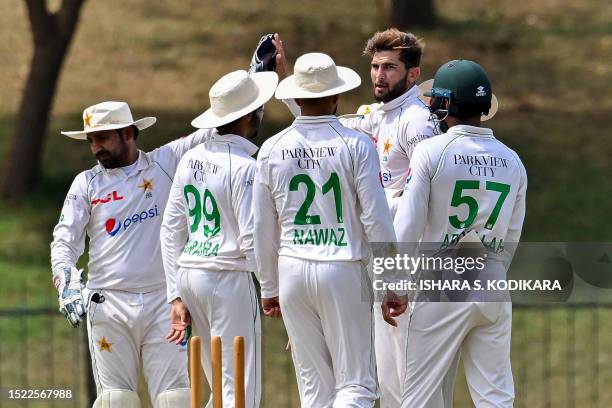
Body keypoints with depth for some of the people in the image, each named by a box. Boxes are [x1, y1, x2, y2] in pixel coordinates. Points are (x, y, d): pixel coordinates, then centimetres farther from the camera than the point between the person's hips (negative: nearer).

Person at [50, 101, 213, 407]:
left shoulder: (167, 162, 7)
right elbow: (64, 241, 2)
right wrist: (66, 284, -15)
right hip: (108, 304, 1)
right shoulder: (87, 183, 8)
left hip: (163, 301, -1)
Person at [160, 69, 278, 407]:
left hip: (189, 275, 8)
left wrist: (177, 296, 14)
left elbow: (171, 230, 11)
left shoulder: (191, 159, 10)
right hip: (230, 278, -8)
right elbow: (252, 240, -16)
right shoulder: (244, 167, -13)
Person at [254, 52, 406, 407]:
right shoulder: (355, 145, -7)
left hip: (292, 271, 4)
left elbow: (263, 228, 10)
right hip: (344, 271, -4)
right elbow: (377, 220, -8)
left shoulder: (272, 150, 4)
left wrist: (269, 288, 20)